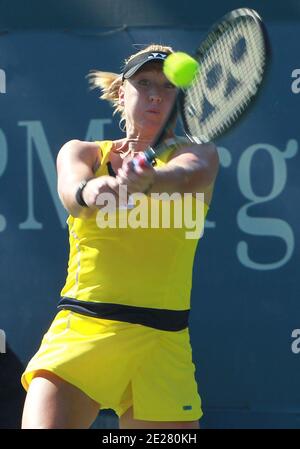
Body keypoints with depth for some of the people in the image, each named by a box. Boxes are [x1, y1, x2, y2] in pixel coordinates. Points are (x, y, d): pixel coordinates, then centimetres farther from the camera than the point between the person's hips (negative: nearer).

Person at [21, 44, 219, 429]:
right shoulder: (82, 152, 11)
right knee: (46, 423, -22)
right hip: (79, 331, -1)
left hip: (161, 342, 1)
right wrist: (93, 192, -38)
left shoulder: (197, 152, 8)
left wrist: (147, 180, -42)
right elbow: (72, 194, -13)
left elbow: (191, 175, -19)